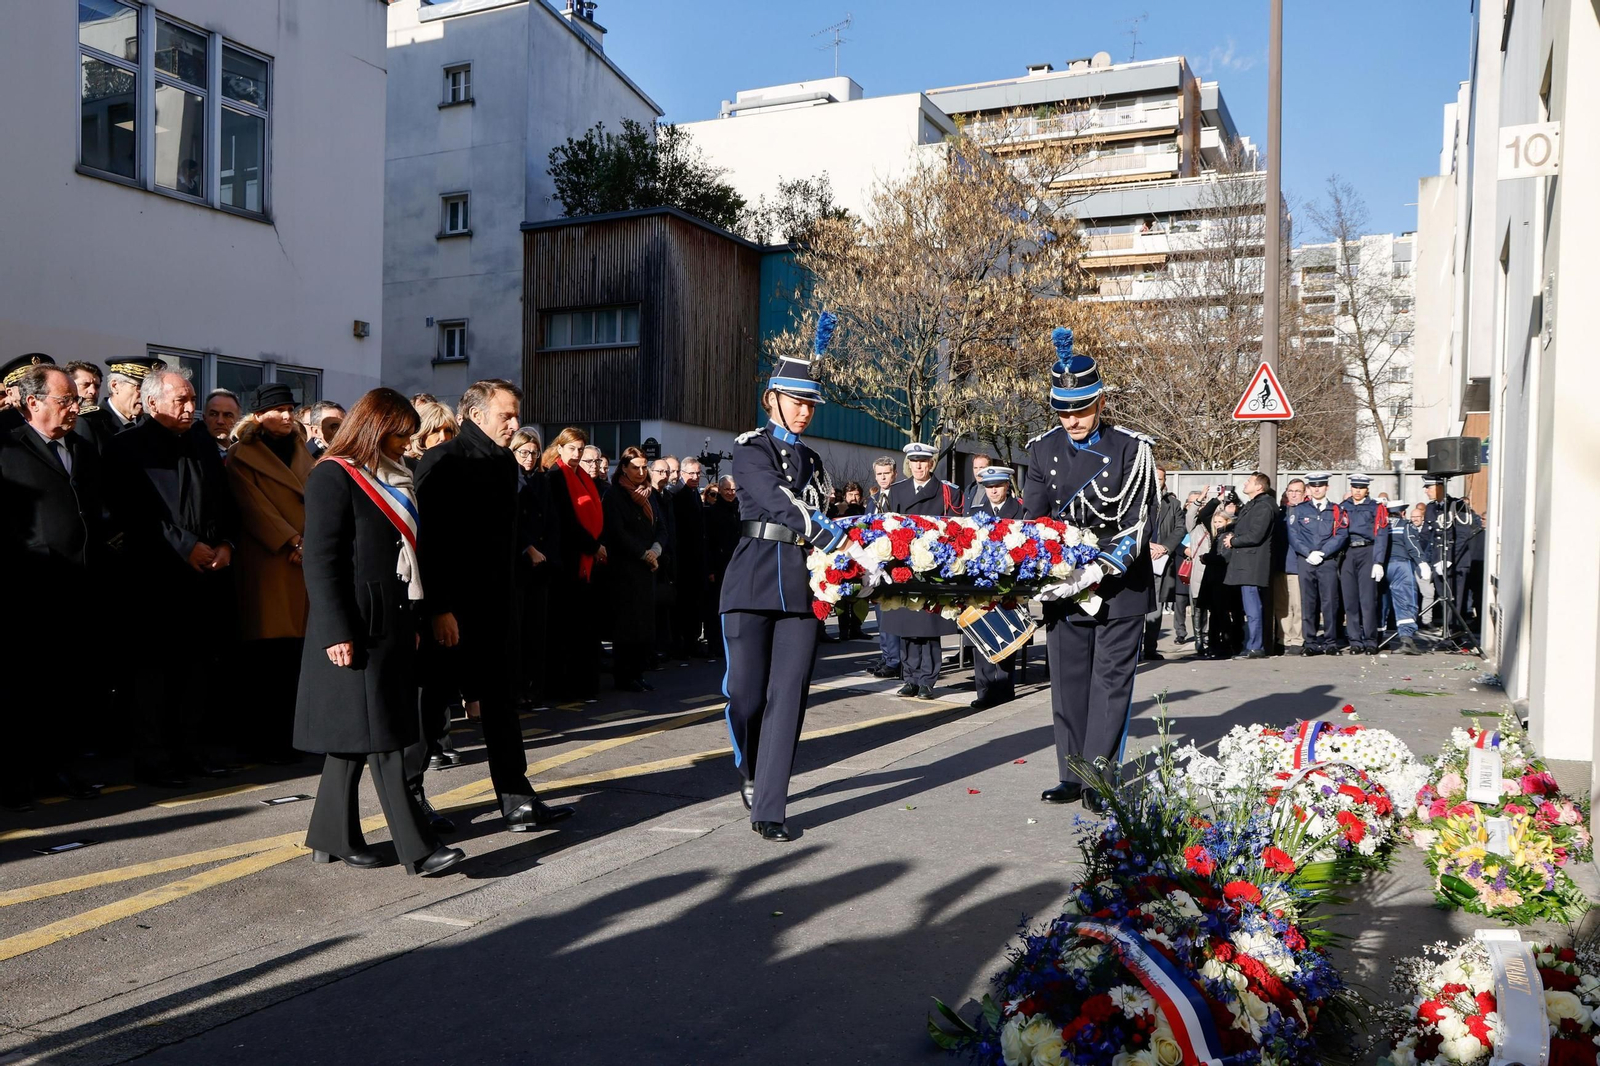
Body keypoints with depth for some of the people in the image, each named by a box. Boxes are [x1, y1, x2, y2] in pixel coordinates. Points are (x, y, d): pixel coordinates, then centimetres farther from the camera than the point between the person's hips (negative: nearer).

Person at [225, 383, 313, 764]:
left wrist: (310, 541, -5)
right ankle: (261, 742, 2)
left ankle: (285, 737, 11)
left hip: (304, 561, 5)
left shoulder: (300, 451, 21)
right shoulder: (241, 455, 2)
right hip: (266, 564, -5)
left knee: (292, 656, 4)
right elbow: (254, 507, -8)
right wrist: (292, 542, -14)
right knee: (268, 658, -5)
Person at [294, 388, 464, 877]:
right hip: (356, 626, -8)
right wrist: (336, 631, -19)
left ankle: (332, 837, 20)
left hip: (392, 621, 8)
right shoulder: (334, 477, -8)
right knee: (380, 734, -6)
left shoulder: (392, 480, 17)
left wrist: (414, 621, 14)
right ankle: (417, 847, -6)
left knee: (358, 733, 11)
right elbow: (320, 561, -14)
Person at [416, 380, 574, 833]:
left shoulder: (505, 463, 12)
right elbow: (429, 539, -17)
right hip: (451, 608, -7)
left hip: (496, 605, 7)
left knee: (501, 702, 9)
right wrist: (438, 608, -21)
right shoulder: (442, 462, -11)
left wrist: (509, 597, 15)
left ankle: (517, 802, 14)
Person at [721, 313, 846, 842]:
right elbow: (774, 496, -15)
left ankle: (770, 809, 3)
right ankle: (749, 770, 28)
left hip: (801, 587, 4)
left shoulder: (812, 461, 21)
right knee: (746, 694, -3)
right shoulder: (750, 447, 3)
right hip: (754, 582, -4)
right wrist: (820, 531, -28)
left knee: (788, 697, -2)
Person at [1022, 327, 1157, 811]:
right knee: (1068, 683, 8)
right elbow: (1033, 516, 6)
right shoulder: (1045, 449, 5)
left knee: (1110, 682, -2)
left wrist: (1108, 565, -24)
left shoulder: (1132, 449, -7)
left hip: (1120, 586, -4)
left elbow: (1139, 520, -11)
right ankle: (1072, 777, 17)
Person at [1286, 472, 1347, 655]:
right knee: (1308, 604, 1)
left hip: (1328, 561, -1)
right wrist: (1309, 553, -10)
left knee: (1329, 603, -5)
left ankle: (1330, 643, 1)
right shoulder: (1299, 510, 11)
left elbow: (1341, 535, 0)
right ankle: (1311, 643, 5)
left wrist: (1322, 553, -10)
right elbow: (1293, 536, 3)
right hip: (1305, 561, 1)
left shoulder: (1337, 510, 10)